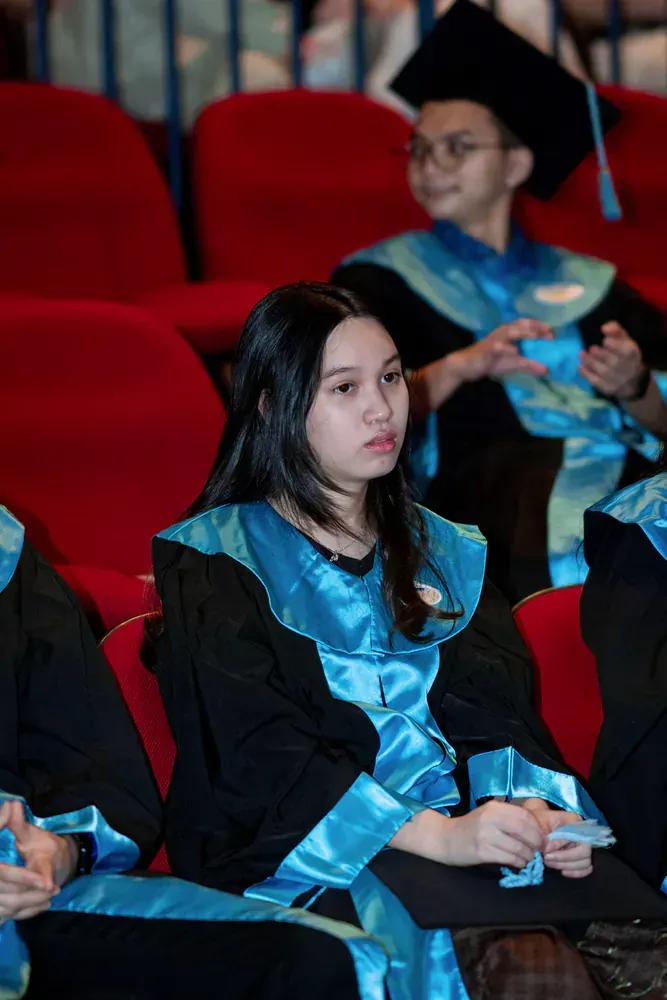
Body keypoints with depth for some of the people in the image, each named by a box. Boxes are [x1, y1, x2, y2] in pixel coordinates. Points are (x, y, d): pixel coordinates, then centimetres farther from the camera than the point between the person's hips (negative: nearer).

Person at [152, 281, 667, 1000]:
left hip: (462, 826, 5)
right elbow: (258, 752, -8)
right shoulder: (213, 563, 4)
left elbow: (496, 713, 12)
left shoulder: (446, 554, 22)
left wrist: (533, 808, -11)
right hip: (315, 856, -5)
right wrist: (435, 835, -19)